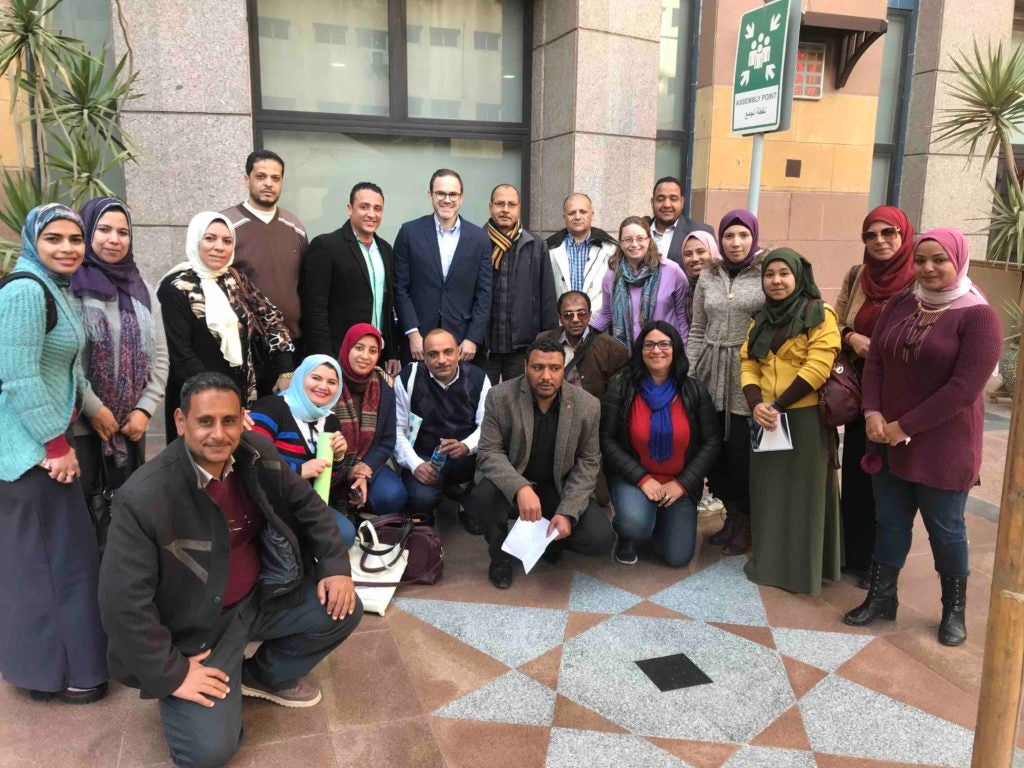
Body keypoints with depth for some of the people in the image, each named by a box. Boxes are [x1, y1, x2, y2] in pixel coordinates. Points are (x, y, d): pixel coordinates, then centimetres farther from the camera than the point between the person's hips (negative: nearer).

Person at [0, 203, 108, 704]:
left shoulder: (53, 288, 14)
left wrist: (59, 434, 11)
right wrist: (56, 444, -20)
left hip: (41, 439, 10)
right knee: (57, 554, -1)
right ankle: (58, 668, 14)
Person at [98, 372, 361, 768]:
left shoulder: (258, 454, -11)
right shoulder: (143, 497, -27)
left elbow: (305, 505, 5)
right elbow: (123, 601, -22)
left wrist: (336, 565, -5)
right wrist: (170, 673, -18)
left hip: (261, 596, 5)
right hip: (194, 628, -5)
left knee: (343, 609, -7)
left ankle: (266, 675, 19)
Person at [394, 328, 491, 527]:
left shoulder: (477, 378, -5)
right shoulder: (407, 379, -8)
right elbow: (396, 430, -6)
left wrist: (466, 446, -30)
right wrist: (415, 464, -21)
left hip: (465, 459, 2)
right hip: (424, 459, -2)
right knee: (422, 498, -33)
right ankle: (422, 523, 8)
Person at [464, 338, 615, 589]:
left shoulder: (587, 405, -12)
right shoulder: (500, 397, -16)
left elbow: (587, 463, -6)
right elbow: (489, 452, -16)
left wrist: (567, 512, -18)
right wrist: (520, 488, -35)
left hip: (560, 488, 1)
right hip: (511, 485, -1)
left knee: (600, 538, -19)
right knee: (481, 498, -33)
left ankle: (550, 538, 16)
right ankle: (501, 554, 1)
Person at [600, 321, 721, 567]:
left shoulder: (694, 390, -5)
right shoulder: (622, 387, -11)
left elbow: (712, 442, -3)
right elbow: (607, 439, -10)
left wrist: (682, 483, -11)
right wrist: (642, 479, -18)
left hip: (681, 483, 2)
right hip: (633, 478, -2)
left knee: (678, 557, -2)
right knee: (636, 525, -32)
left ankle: (662, 518, 33)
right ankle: (626, 537, 8)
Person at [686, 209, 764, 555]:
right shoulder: (708, 276, 10)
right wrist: (688, 372, 8)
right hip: (711, 373, 4)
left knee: (742, 449, -1)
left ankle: (746, 521, 21)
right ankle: (732, 513, 26)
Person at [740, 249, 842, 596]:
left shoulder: (819, 315, -6)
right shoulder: (761, 320, 13)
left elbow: (817, 367, -16)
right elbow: (747, 364, 6)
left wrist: (778, 405, -17)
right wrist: (756, 404, -12)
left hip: (804, 418, -6)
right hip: (766, 419, 6)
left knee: (802, 491, 1)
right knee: (768, 488, 12)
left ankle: (802, 569, 12)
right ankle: (768, 561, 25)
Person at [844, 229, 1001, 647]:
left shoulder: (978, 316, -12)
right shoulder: (899, 306, 6)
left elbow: (963, 389, -18)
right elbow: (875, 362, 5)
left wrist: (905, 426, -18)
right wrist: (872, 412, -11)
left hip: (943, 445, -5)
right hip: (890, 440, 5)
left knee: (944, 528, 9)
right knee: (889, 522, 13)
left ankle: (954, 608, 29)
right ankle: (880, 597, 27)